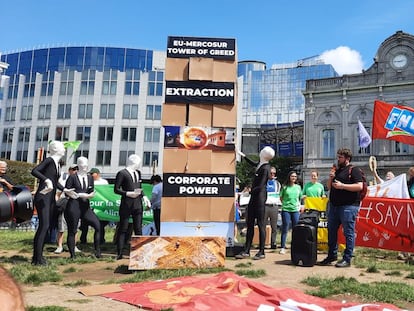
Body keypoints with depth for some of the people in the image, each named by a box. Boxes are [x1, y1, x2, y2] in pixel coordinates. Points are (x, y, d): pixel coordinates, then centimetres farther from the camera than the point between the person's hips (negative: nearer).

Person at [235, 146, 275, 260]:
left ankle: (261, 252, 6)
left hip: (260, 196, -9)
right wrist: (243, 155, 34)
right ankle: (246, 251, 13)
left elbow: (260, 187, -19)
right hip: (254, 196, 9)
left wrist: (250, 191, -4)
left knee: (260, 224, -2)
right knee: (250, 223, 8)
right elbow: (253, 163, 34)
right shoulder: (261, 164, 9)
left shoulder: (265, 168, -16)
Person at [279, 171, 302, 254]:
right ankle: (282, 247, 3)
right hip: (286, 210, -3)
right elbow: (281, 198, 8)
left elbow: (300, 198, 19)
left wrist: (299, 205, 7)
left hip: (295, 210, 3)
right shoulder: (285, 187, 1)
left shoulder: (298, 187, 11)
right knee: (285, 229, -2)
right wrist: (285, 203, -1)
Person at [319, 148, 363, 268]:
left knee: (349, 233, -2)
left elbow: (359, 186, -14)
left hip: (348, 206, -8)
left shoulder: (353, 170, -2)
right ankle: (332, 256, 23)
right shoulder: (337, 170, 20)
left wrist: (342, 185, -17)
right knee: (331, 231, 11)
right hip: (334, 205, 8)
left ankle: (347, 259, 4)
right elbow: (329, 187, 23)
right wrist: (330, 178, 5)